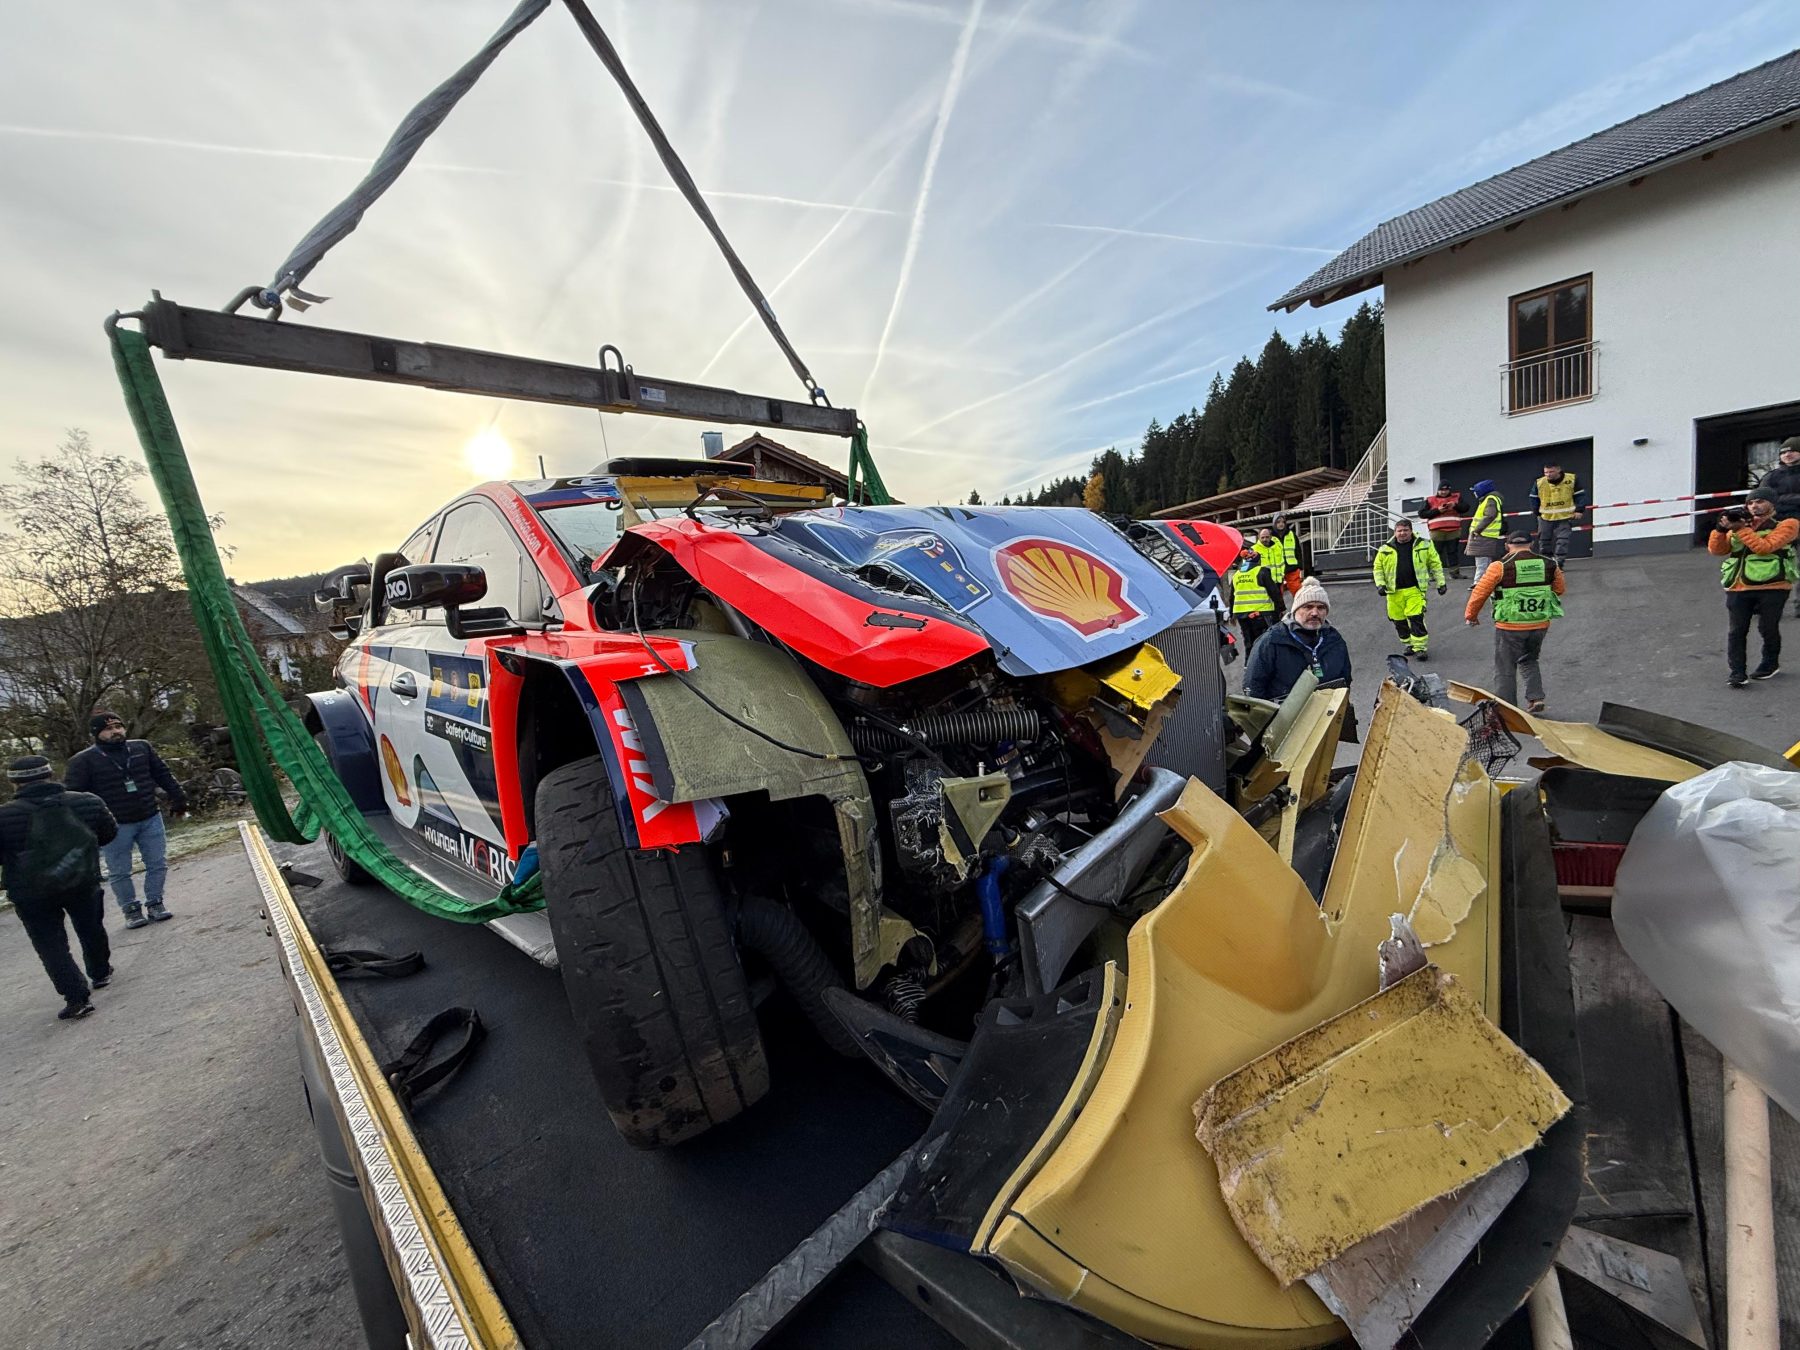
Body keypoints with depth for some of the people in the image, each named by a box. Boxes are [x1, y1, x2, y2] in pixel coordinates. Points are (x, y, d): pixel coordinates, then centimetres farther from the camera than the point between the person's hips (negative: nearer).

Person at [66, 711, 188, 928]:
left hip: (151, 819, 3)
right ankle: (131, 910, 18)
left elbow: (163, 774, 14)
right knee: (119, 872, 6)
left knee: (158, 864, 7)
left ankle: (155, 904, 20)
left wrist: (177, 796, 12)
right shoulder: (83, 761, -5)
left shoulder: (142, 748, 6)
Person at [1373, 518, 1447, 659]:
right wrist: (1380, 584, -1)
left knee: (1416, 617, -12)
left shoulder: (1424, 545, 5)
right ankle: (1409, 643, 27)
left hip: (1415, 589, -2)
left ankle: (1420, 646, -2)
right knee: (1399, 620, 8)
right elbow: (1378, 568, 12)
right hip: (1394, 591, 2)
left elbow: (1435, 564, 10)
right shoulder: (1385, 549, 6)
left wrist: (1440, 583, 9)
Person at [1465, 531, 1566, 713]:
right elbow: (1559, 588, 17)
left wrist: (1471, 615, 7)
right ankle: (1536, 697, 17)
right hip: (1540, 625, 4)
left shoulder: (1500, 567, -12)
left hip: (1510, 627, -4)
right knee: (1529, 661, 27)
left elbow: (1479, 592, -7)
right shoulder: (1549, 565, 2)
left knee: (1505, 670, 7)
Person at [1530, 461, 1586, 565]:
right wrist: (1537, 512, 4)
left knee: (1562, 541, -8)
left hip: (1565, 517, -2)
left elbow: (1580, 495, 3)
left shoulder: (1572, 479, -6)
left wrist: (1579, 510, -3)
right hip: (1545, 518, 2)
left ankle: (1558, 563, -7)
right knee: (1544, 541, 9)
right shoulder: (1539, 483, -5)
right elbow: (1534, 498, 8)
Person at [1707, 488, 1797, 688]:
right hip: (1738, 589, 3)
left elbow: (1764, 547, -14)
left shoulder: (1786, 524, 3)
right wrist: (1722, 529, -7)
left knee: (1768, 629, 7)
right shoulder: (1741, 524, 15)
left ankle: (1770, 664, 29)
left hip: (1772, 587, -3)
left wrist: (1741, 529, -12)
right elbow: (1716, 550, 6)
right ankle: (1736, 672, 2)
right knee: (1736, 631, -1)